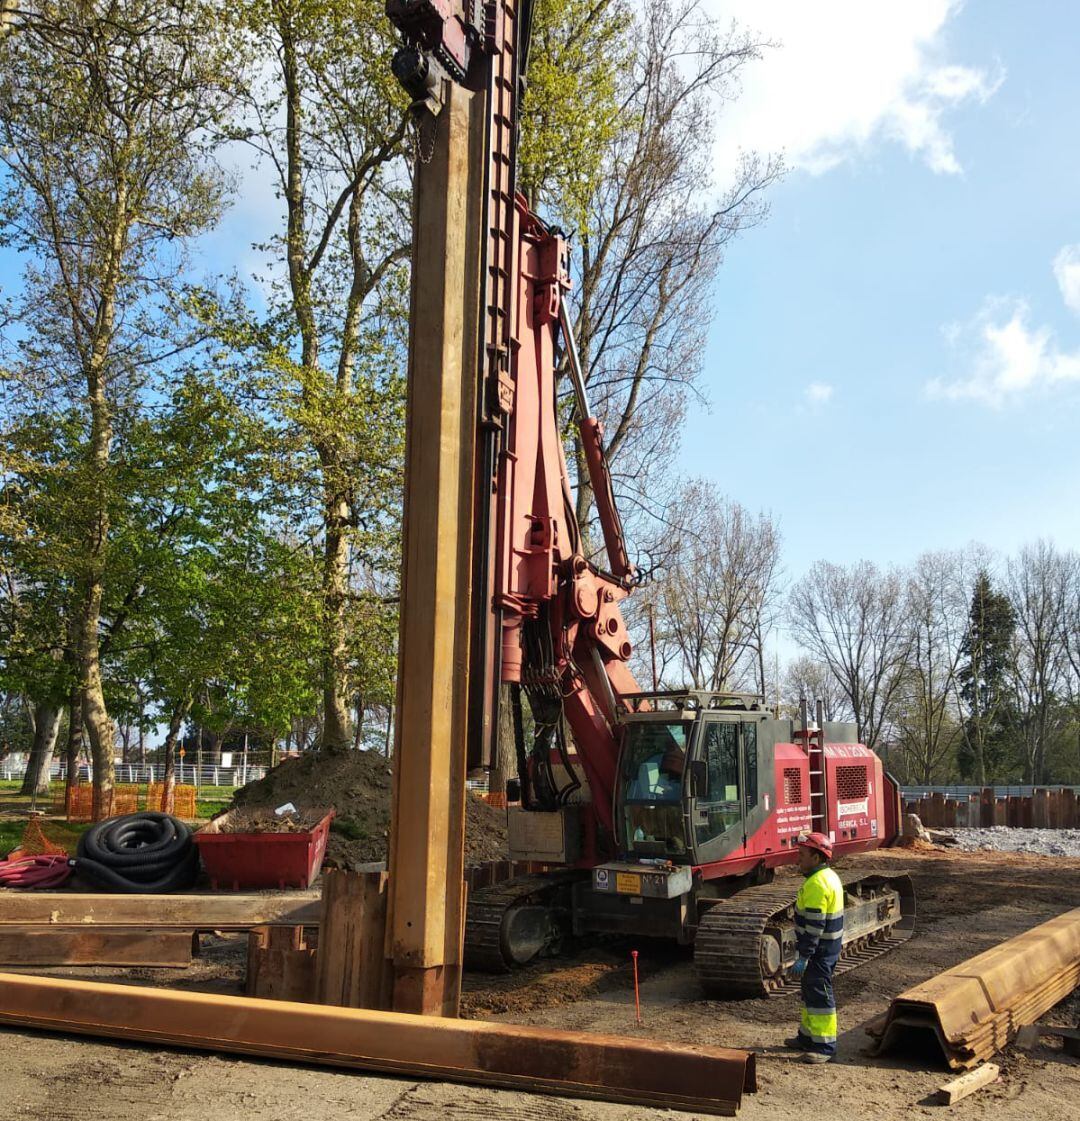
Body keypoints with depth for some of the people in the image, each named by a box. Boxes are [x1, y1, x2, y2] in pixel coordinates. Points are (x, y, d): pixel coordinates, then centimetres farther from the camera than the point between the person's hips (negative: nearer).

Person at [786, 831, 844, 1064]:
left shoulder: (817, 883, -23)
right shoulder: (829, 876, 11)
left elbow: (814, 925, -25)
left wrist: (803, 957, -22)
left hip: (820, 951, -11)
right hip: (829, 947, 11)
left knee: (820, 996, -3)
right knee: (810, 992, 19)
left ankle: (825, 1046, 4)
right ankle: (807, 1036, 30)